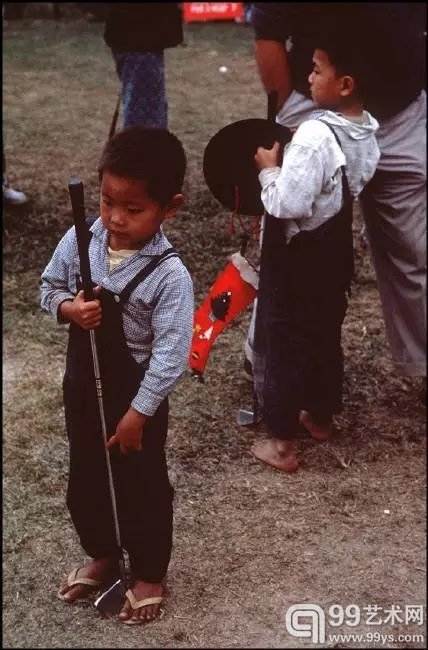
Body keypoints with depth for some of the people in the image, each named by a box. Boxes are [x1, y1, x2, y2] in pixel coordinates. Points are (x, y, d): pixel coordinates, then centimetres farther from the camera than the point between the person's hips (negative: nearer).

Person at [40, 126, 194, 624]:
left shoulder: (169, 275, -25)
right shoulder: (79, 242, -11)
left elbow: (170, 355, -22)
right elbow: (49, 287, 4)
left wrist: (137, 412, -18)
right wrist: (68, 308, -19)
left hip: (137, 397, -5)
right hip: (82, 386, 5)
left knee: (141, 489, 14)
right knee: (84, 483, 22)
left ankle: (149, 575, 39)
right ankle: (102, 555, 49)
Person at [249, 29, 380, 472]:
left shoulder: (314, 135, -29)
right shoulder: (367, 131, -2)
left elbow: (287, 205, -30)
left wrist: (268, 169, -14)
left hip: (297, 253, -8)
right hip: (335, 248, 8)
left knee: (285, 341, 5)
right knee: (326, 334, 23)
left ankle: (282, 442, 15)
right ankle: (321, 415, 41)